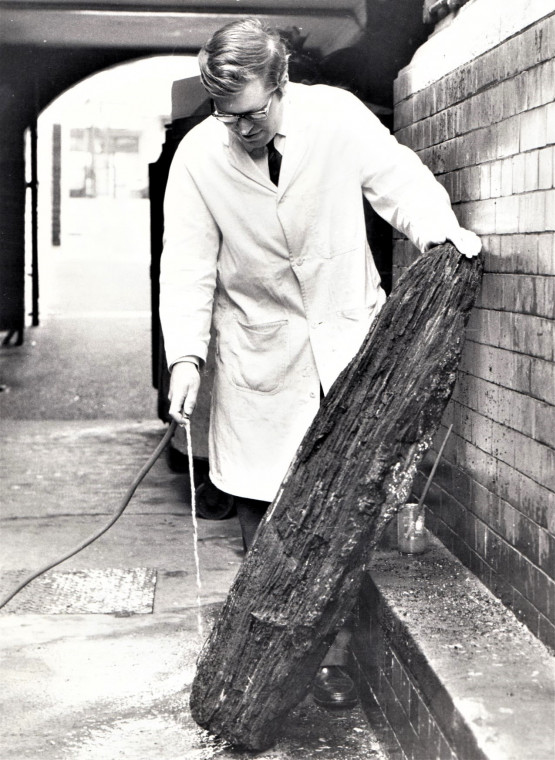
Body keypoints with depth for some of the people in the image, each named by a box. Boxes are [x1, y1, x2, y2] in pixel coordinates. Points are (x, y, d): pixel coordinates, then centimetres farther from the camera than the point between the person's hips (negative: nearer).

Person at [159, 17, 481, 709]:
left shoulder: (338, 116, -11)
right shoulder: (198, 155, -9)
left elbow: (399, 179, 1)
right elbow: (187, 266, -8)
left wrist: (440, 230, -17)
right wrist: (186, 355, -17)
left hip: (346, 335, 0)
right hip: (259, 354, 1)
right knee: (259, 507, 6)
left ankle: (331, 653, 14)